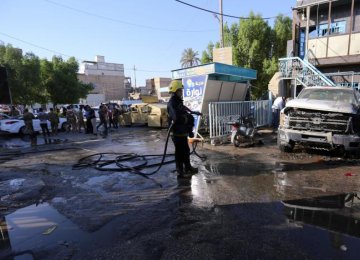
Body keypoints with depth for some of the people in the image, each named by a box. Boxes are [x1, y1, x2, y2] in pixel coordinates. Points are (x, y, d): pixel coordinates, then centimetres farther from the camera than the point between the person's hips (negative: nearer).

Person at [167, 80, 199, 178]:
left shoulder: (178, 102, 14)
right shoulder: (172, 103, -18)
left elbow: (184, 114, 21)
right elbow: (177, 118, -30)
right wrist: (189, 118, -17)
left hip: (182, 132, 10)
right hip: (177, 133, -10)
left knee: (186, 151, 20)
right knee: (180, 152, 1)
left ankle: (188, 168, 35)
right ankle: (180, 171, 14)